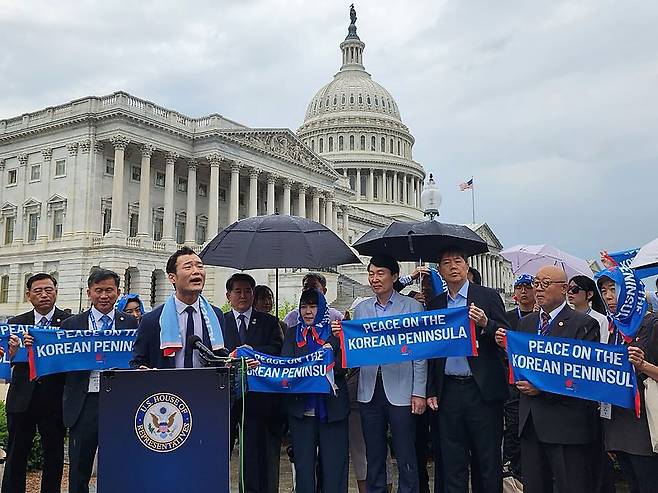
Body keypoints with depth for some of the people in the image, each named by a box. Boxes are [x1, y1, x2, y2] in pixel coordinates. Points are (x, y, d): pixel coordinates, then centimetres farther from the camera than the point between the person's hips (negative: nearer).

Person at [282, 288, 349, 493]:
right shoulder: (292, 333, 11)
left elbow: (342, 366, -4)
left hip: (332, 406, -1)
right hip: (301, 406, 2)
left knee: (334, 463, 1)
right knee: (303, 463, 6)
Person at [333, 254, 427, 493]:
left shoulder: (412, 306, 0)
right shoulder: (361, 309, 10)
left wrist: (419, 392, -7)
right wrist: (341, 336, -8)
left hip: (400, 391, -3)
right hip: (369, 391, 3)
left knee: (406, 459, 3)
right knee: (374, 458, 12)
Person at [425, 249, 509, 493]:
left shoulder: (488, 297, 1)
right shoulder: (435, 304, 11)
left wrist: (485, 324, -20)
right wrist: (431, 391, 8)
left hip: (482, 390, -3)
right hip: (449, 391, 3)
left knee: (488, 461, 4)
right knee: (452, 464, 9)